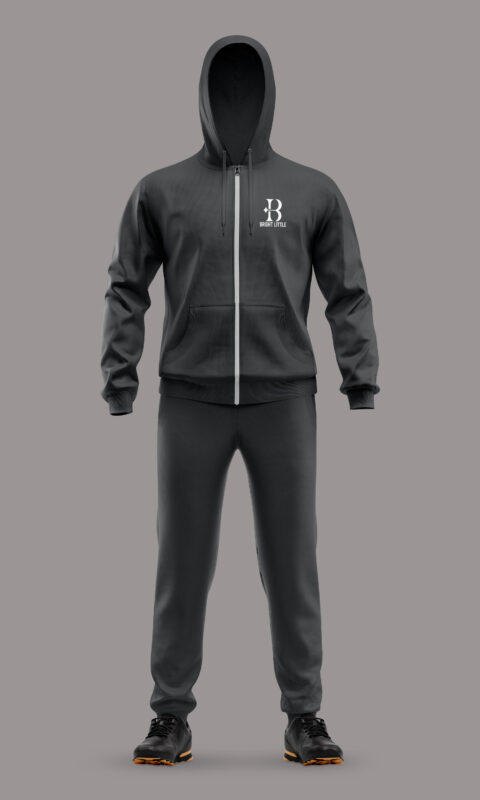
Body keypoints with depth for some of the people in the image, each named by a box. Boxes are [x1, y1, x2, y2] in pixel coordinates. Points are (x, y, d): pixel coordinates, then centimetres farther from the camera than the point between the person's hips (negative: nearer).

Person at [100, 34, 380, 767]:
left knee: (292, 560, 5)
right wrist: (119, 372, -1)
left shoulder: (314, 191, 5)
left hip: (284, 399, 0)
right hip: (190, 400, 0)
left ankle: (304, 713, 16)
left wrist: (362, 380, 0)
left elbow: (348, 294, 5)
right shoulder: (161, 190, 5)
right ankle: (171, 713, 17)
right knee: (182, 561, 6)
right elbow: (127, 288, 7)